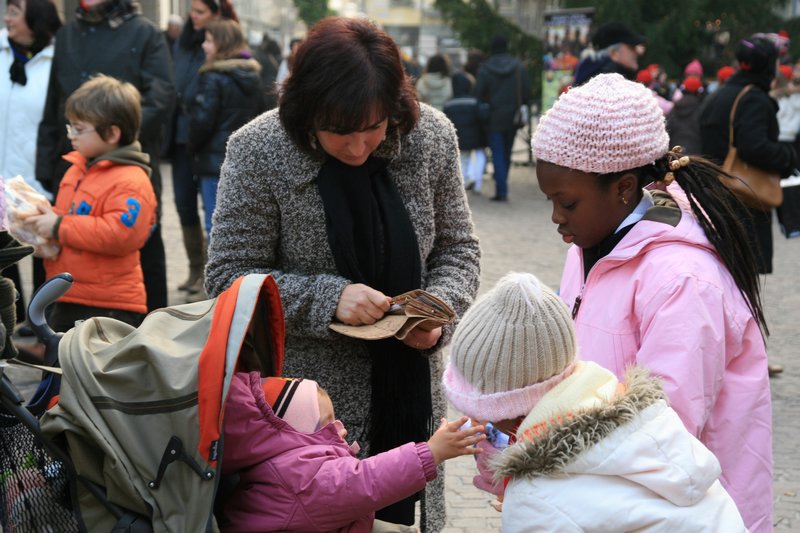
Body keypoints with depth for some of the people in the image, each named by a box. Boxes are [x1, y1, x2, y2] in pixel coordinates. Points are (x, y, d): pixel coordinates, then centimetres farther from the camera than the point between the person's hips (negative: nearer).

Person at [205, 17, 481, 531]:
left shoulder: (432, 136, -6)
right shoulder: (258, 152, -15)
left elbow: (458, 248, 6)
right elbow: (228, 276, -10)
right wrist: (327, 299, -22)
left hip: (409, 396, 3)